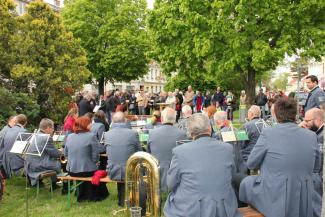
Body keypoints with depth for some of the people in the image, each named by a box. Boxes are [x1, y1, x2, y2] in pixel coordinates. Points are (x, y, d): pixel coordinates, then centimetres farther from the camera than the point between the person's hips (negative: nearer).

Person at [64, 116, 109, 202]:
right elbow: (95, 156, -13)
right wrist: (94, 161, 7)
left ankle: (82, 196, 45)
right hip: (87, 171, -5)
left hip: (71, 171, 5)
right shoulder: (91, 136, -14)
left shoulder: (69, 136, 2)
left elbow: (65, 154, 11)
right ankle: (94, 197, 39)